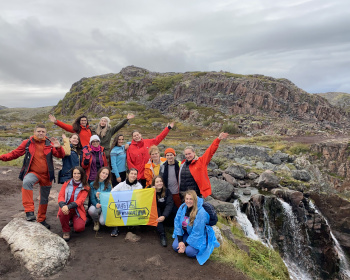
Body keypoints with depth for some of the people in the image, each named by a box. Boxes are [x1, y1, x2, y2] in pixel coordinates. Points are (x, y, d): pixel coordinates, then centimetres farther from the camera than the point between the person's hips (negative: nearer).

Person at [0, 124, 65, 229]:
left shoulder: (49, 144, -2)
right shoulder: (27, 143, -1)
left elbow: (60, 155, -9)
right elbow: (15, 153, 2)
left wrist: (58, 147, -29)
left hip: (46, 175, 2)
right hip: (33, 172, -1)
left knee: (44, 199, 14)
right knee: (26, 182, -37)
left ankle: (41, 220, 35)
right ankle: (29, 211, -29)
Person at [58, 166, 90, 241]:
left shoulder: (85, 187, 0)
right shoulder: (66, 184, 7)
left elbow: (80, 200, -13)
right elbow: (60, 196, -5)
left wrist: (68, 207, -31)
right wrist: (63, 206, -27)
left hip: (78, 211, -1)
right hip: (66, 209, 1)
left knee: (79, 228, -24)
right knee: (62, 212, -34)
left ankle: (74, 221, 15)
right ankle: (66, 231, -7)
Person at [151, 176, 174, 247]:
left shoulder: (167, 191, -7)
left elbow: (170, 204, -20)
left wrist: (164, 216, -34)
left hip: (165, 212, 1)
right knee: (156, 208, -32)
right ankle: (162, 235, -34)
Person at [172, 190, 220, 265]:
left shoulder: (200, 212, -30)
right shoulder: (182, 207, -13)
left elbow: (197, 233, -26)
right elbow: (177, 222, -7)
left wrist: (185, 245, -20)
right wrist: (180, 241, -14)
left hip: (200, 236, -5)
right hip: (186, 233, 5)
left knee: (189, 252, -23)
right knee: (175, 246, -12)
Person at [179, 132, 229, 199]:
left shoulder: (201, 161, -7)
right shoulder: (183, 164, 8)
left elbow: (210, 151, -16)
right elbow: (180, 178, 17)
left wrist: (218, 139, -25)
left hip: (196, 195, -5)